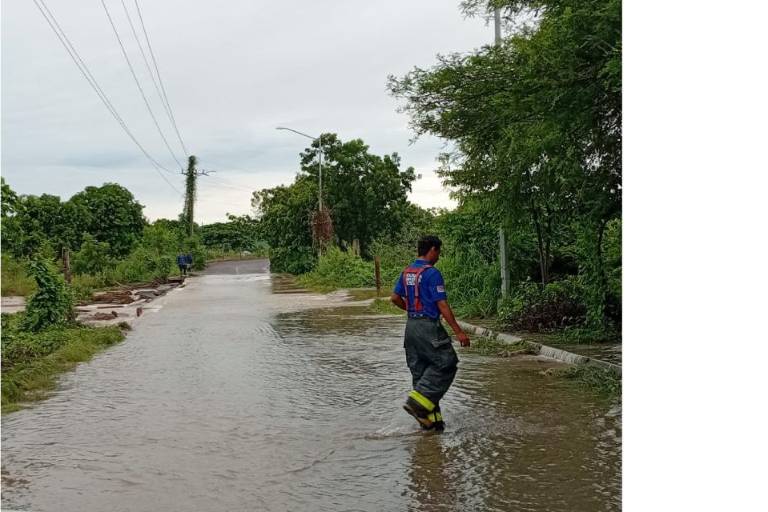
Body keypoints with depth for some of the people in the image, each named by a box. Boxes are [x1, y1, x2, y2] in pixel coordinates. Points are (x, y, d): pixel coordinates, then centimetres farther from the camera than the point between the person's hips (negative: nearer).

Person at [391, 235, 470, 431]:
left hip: (411, 325, 9)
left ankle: (429, 418, 14)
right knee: (446, 364, 0)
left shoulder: (406, 272, 10)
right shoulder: (432, 273, -14)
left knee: (420, 371, 11)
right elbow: (442, 305, -16)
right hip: (428, 326, -9)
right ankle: (418, 402, -9)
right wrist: (459, 332, -14)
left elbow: (395, 298, 16)